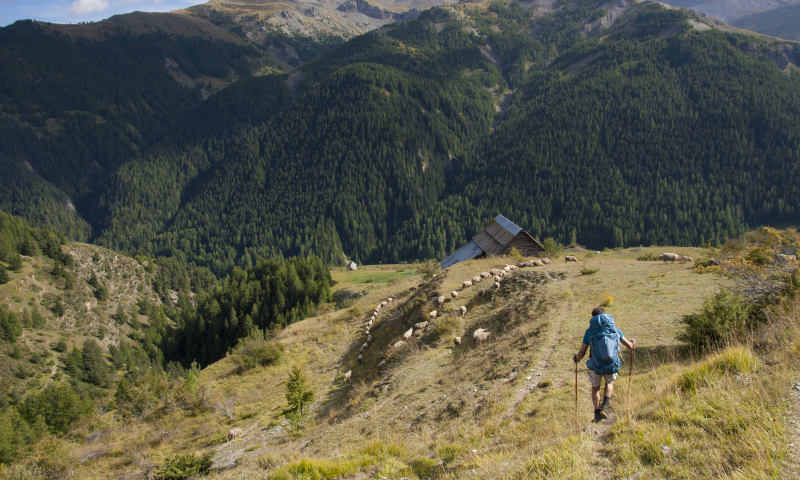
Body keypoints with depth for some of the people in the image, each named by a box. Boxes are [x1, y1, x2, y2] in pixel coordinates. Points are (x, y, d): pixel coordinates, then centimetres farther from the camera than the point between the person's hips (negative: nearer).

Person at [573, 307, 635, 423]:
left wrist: (576, 358, 23)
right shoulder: (614, 329, 4)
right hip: (613, 365, 1)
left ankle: (597, 414, 24)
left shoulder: (589, 331, -1)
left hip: (596, 366, -1)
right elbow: (629, 345, 10)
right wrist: (633, 343, 34)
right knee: (609, 383, 33)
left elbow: (582, 353, 0)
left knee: (595, 387, 27)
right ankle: (605, 406, 14)